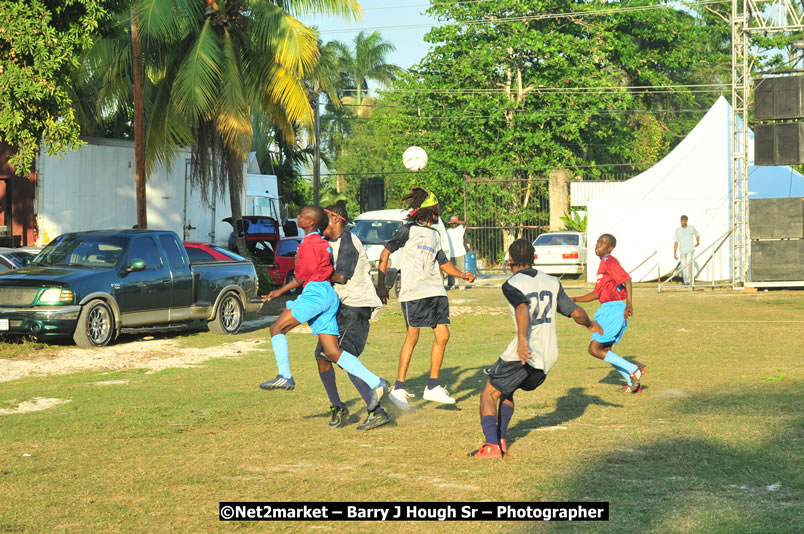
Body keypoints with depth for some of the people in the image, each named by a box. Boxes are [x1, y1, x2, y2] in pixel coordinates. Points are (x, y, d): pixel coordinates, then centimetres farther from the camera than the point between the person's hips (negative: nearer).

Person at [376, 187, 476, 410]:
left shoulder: (435, 234, 20)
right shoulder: (408, 229, -2)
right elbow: (386, 252, -4)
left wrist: (461, 274, 16)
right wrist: (381, 283, -11)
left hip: (436, 291, 7)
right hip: (414, 292, -7)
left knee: (443, 336, 2)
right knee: (412, 337, -8)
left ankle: (433, 386, 12)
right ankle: (399, 389, -2)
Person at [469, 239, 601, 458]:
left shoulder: (511, 285, -3)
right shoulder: (552, 282, 13)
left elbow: (523, 308, -24)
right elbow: (576, 312, 12)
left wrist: (522, 339, -37)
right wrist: (590, 325, 33)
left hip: (524, 353, -6)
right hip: (549, 356, 7)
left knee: (489, 395, 4)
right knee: (507, 390, 27)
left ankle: (492, 445, -13)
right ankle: (501, 440, 21)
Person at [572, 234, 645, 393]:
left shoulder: (609, 262, -9)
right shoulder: (603, 264, 21)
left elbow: (626, 280, -23)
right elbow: (597, 294, 28)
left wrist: (629, 305, -33)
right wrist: (575, 300, 23)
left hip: (613, 309, -10)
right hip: (607, 309, 10)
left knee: (594, 349, -10)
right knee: (605, 351, 16)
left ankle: (634, 370, -12)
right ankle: (633, 383, 15)